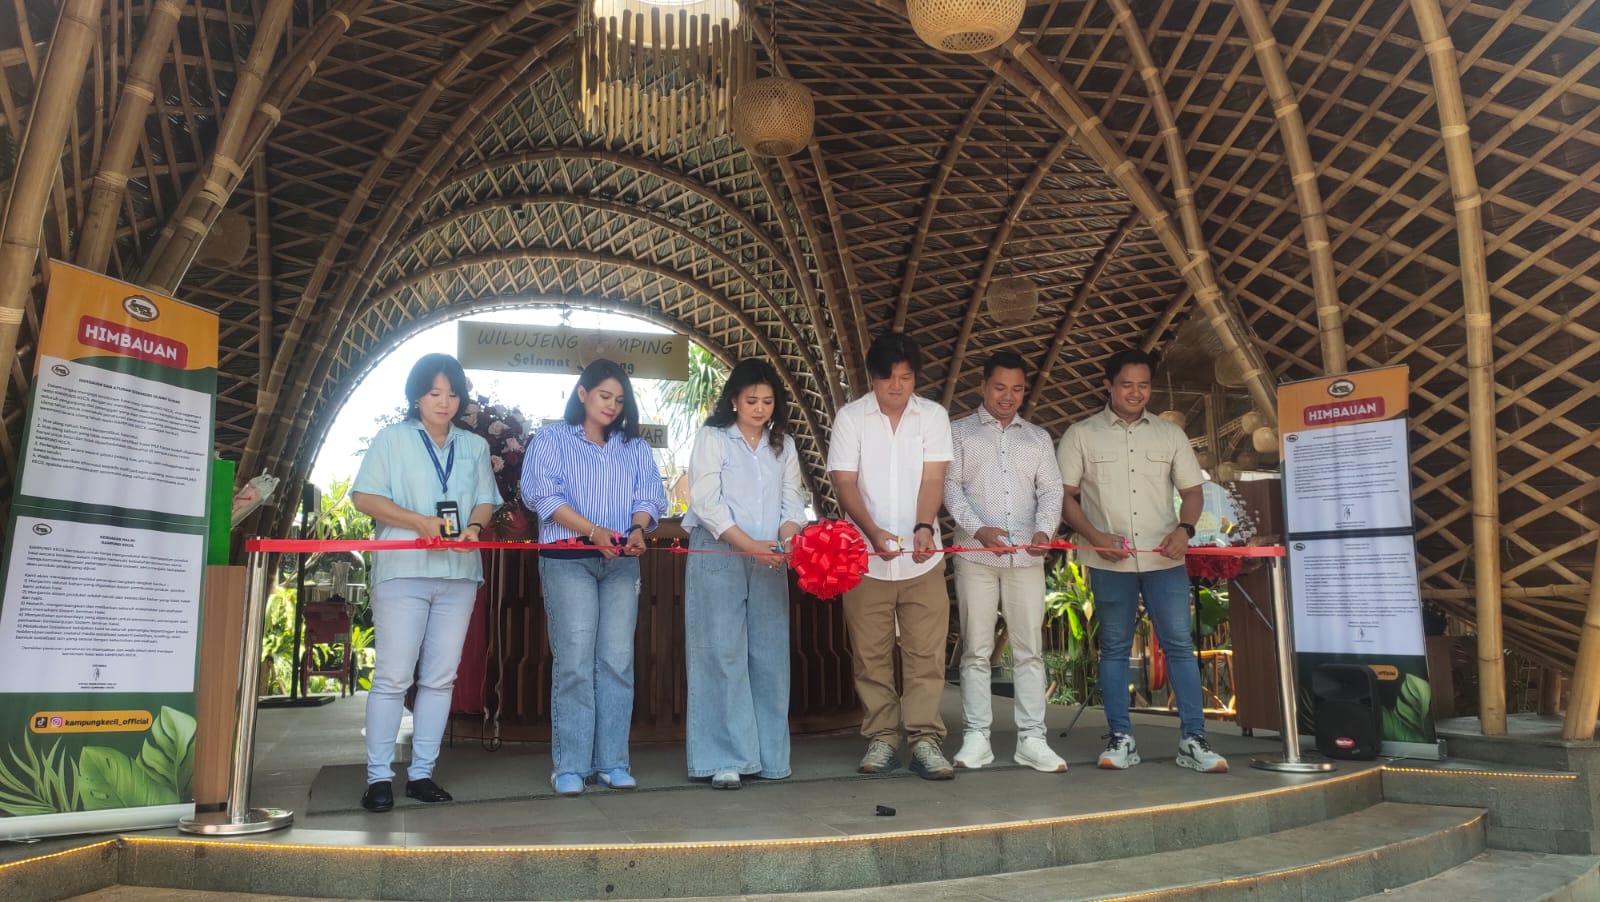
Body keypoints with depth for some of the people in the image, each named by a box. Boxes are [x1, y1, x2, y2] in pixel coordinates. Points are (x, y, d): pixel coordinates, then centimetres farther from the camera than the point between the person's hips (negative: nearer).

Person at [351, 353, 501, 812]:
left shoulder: (475, 446, 17)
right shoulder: (392, 438, 5)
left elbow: (485, 500, 14)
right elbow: (364, 497, -2)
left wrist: (475, 526, -9)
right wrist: (419, 521, -15)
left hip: (459, 572, 4)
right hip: (402, 570, -4)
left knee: (441, 676, 5)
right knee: (393, 676, -4)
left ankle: (422, 773, 13)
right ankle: (378, 776, 4)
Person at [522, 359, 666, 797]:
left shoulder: (635, 447, 18)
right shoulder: (550, 440, 7)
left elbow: (649, 495, 7)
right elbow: (543, 494, -6)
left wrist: (638, 529, -16)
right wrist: (593, 530, -19)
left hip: (621, 562, 3)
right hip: (568, 559, -3)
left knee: (617, 660, 1)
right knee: (574, 661, -6)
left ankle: (612, 762, 8)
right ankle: (570, 767, 2)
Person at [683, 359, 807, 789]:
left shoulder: (783, 445, 15)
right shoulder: (713, 438, 0)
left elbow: (792, 500, 11)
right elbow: (706, 501, -8)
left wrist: (787, 537, -11)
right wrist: (748, 544, -18)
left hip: (769, 561, 4)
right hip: (718, 558, -4)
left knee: (769, 656, 5)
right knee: (722, 655, -4)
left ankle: (769, 755, 14)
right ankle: (724, 759, 2)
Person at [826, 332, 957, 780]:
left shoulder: (933, 416, 4)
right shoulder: (850, 417, 1)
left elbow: (932, 479, -3)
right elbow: (844, 482, -4)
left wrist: (924, 528, -21)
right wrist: (874, 531, -20)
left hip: (922, 557, 1)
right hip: (866, 556, 0)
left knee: (926, 652, 0)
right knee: (870, 654, 5)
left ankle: (924, 739, 7)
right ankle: (882, 739, 16)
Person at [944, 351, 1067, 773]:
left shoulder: (1038, 438, 17)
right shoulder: (959, 432, 9)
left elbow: (1051, 490, 10)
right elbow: (950, 486, 0)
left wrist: (1044, 530, -10)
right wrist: (979, 529, -15)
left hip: (1026, 557, 2)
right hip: (975, 554, -2)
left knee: (1030, 649, 2)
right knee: (976, 650, 1)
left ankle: (1031, 739, 7)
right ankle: (976, 737, 7)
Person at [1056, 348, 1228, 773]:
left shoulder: (1170, 434, 10)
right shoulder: (1081, 435, 3)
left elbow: (1192, 490, 12)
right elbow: (1065, 496, 1)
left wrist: (1184, 528, -7)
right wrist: (1094, 536, -12)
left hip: (1164, 560, 2)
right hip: (1109, 562, -1)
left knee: (1180, 644, -1)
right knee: (1114, 647, 5)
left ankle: (1193, 739, 5)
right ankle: (1121, 738, 12)